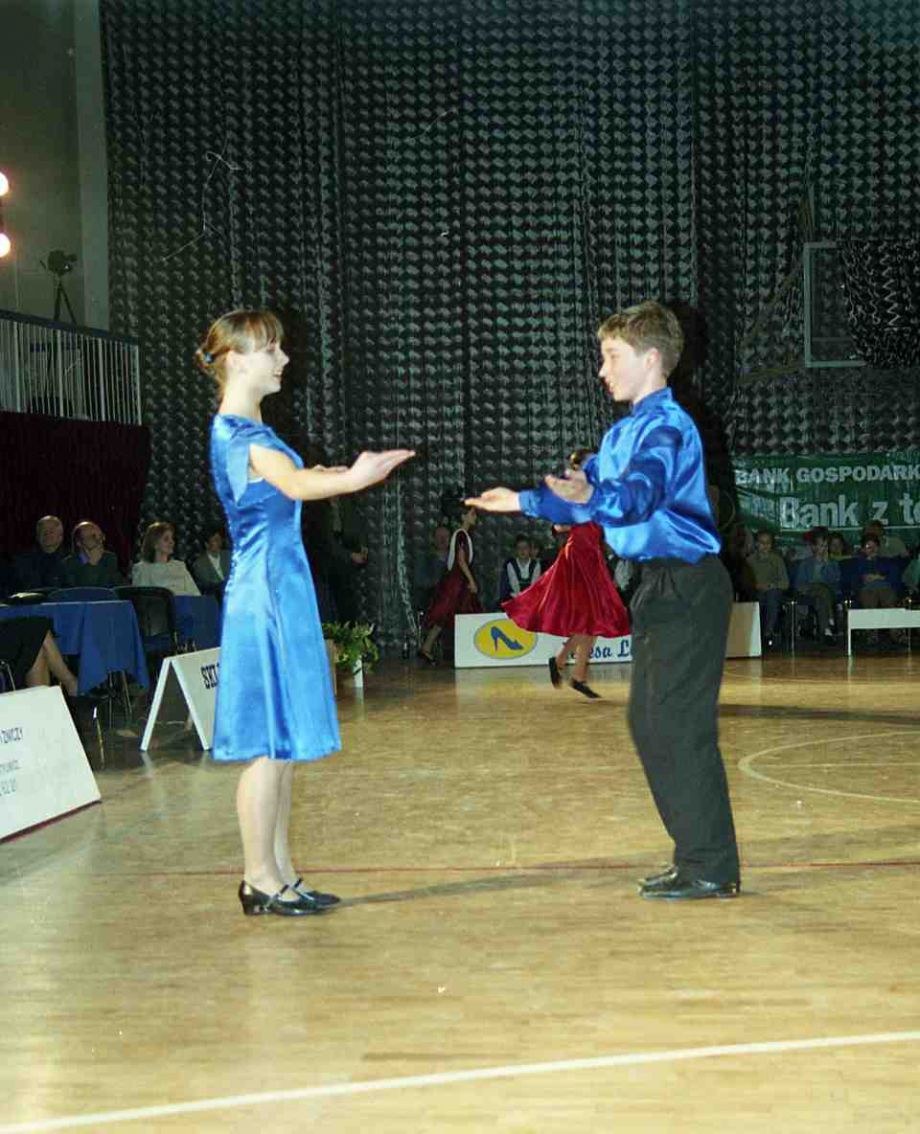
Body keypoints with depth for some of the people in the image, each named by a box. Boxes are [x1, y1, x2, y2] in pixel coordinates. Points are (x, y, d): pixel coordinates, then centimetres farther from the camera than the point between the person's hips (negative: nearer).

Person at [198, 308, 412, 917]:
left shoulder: (249, 430, 16)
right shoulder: (238, 432, -14)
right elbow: (294, 485, -34)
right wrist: (352, 479, -50)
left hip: (281, 591, 10)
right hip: (266, 593, -10)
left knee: (284, 745, 12)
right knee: (271, 744, -5)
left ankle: (280, 873, 19)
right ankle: (260, 879, 3)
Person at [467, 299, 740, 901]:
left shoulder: (667, 426, -15)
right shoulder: (623, 431, 16)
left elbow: (639, 495, -33)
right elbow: (590, 495, 25)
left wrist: (591, 497, -51)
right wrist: (524, 501, 21)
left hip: (689, 588, -10)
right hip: (660, 588, 10)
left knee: (680, 726, -8)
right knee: (648, 722, 13)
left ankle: (710, 868, 1)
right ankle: (698, 855, 23)